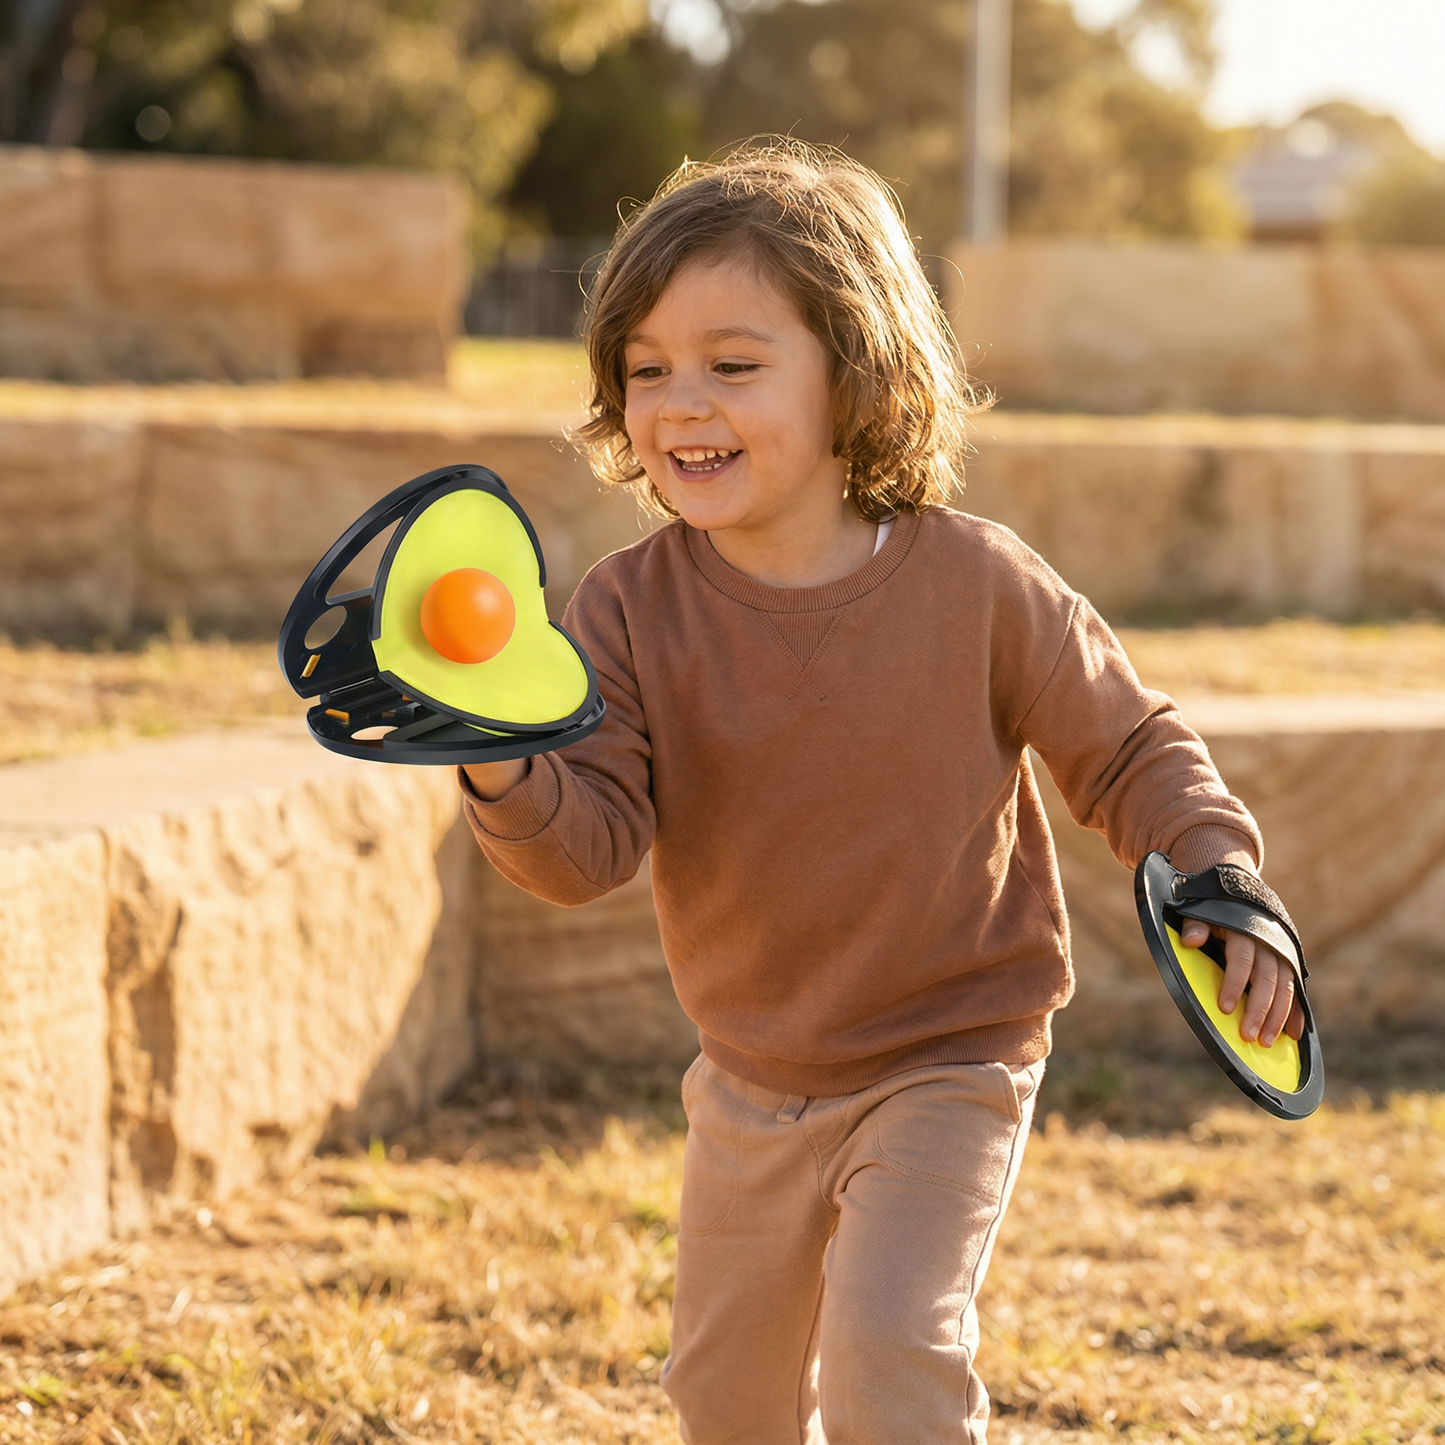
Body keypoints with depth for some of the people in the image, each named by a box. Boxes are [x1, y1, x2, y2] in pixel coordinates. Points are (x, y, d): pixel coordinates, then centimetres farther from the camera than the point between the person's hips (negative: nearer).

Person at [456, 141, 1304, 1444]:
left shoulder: (975, 587, -17)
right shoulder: (634, 610, -12)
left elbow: (1128, 749, -4)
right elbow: (596, 844, -20)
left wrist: (1220, 881, -19)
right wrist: (511, 780, -41)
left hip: (946, 1066, -4)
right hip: (752, 1078, 4)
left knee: (890, 1339, -23)